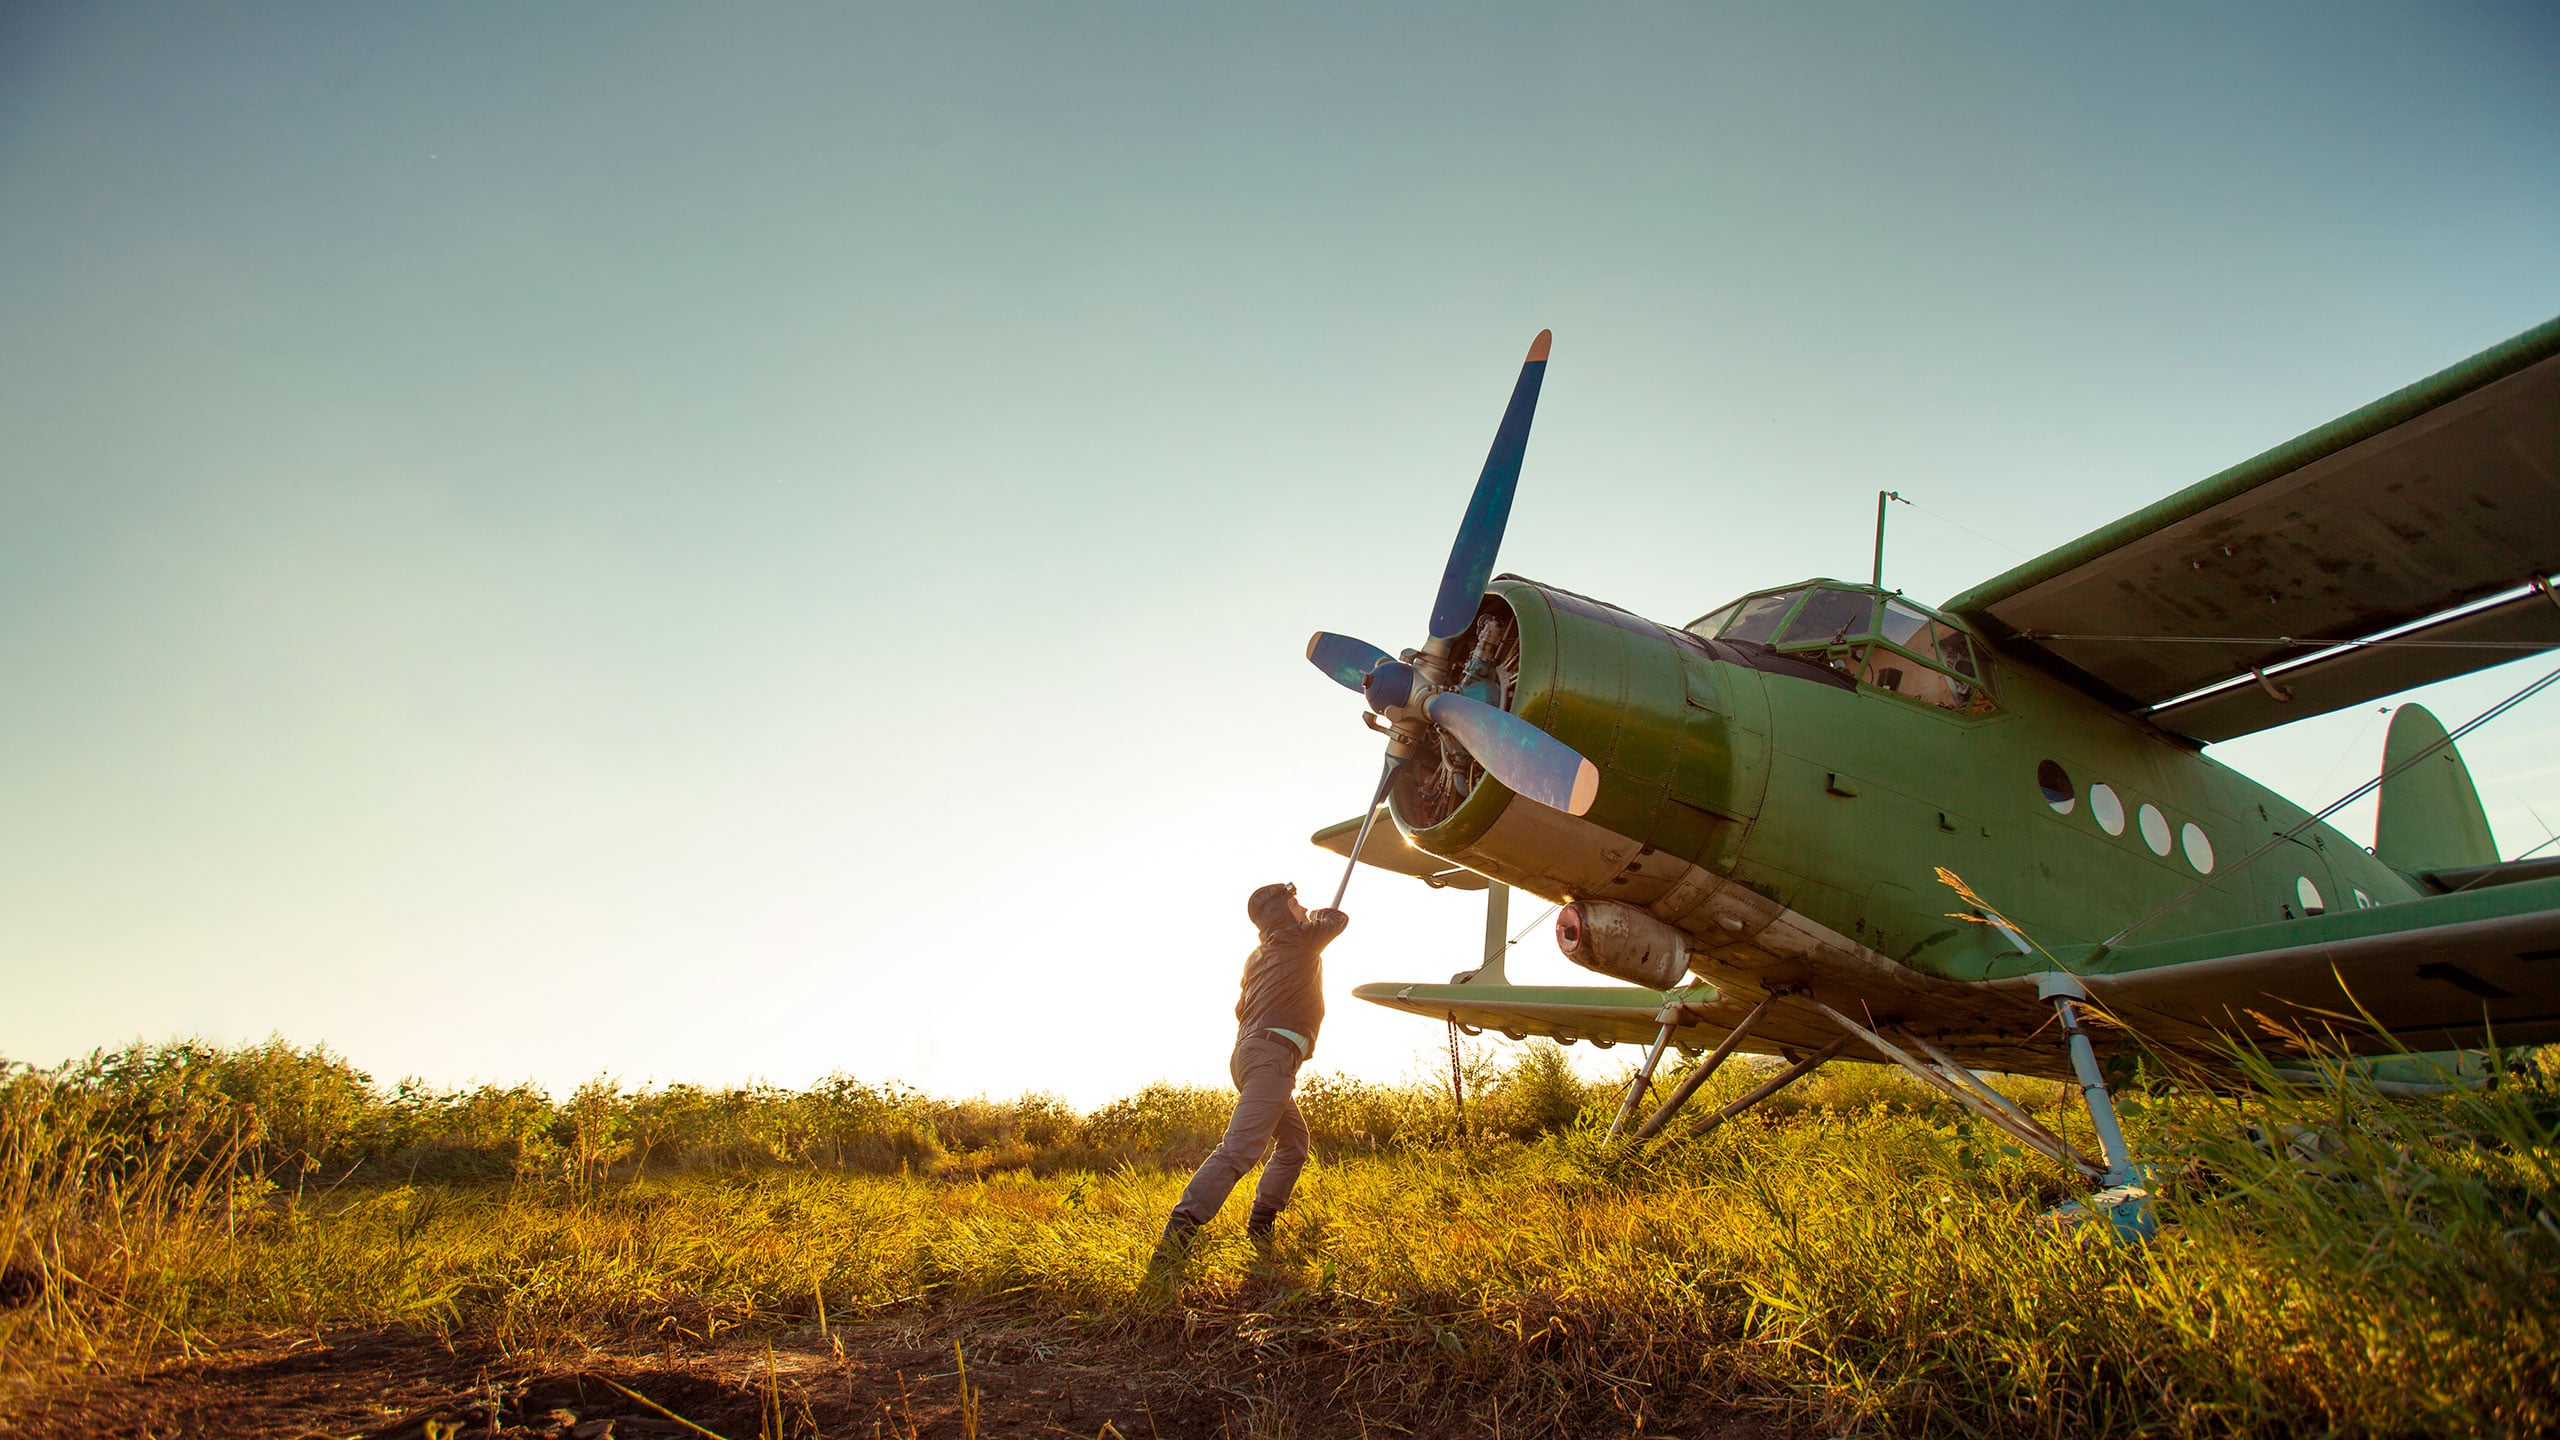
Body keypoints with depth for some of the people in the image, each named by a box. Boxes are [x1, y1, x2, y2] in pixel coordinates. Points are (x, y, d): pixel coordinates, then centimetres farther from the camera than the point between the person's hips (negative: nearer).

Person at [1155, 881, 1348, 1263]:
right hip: (1273, 1054, -10)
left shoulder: (1258, 955, 23)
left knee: (1293, 1141, 19)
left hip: (1248, 1053, 10)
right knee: (1240, 1148, -19)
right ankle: (1177, 1234, -29)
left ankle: (1260, 1226, 17)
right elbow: (1338, 918, 13)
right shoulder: (1300, 938, 1)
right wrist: (1317, 916, 33)